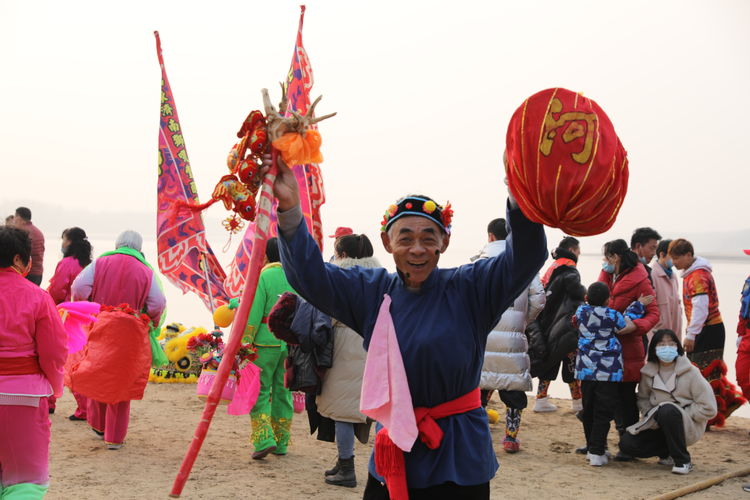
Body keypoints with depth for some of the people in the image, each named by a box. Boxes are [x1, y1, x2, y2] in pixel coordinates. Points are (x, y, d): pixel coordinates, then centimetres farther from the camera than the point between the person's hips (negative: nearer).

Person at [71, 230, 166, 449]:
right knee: (121, 380, 8)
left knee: (97, 375, 19)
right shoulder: (146, 272, -2)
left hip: (98, 330, 1)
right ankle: (114, 437, 12)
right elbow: (158, 304, -8)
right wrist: (152, 323, 11)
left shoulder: (100, 263, -1)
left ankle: (98, 425, 31)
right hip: (128, 337, -1)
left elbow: (79, 289, -7)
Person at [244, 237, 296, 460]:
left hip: (266, 341, -5)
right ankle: (281, 443, 17)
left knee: (260, 391, 3)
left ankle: (264, 440, -10)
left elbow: (253, 315, -11)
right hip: (291, 343, 5)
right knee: (283, 392, 12)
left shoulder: (263, 277, -7)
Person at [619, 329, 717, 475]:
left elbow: (708, 408, -13)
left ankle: (683, 461, -19)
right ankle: (669, 452, 7)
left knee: (667, 410, -38)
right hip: (658, 426, 5)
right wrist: (650, 416, -8)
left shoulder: (690, 372, -12)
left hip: (689, 427, -5)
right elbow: (643, 398, 11)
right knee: (626, 443, -15)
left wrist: (680, 415, -14)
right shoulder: (648, 372, 0)